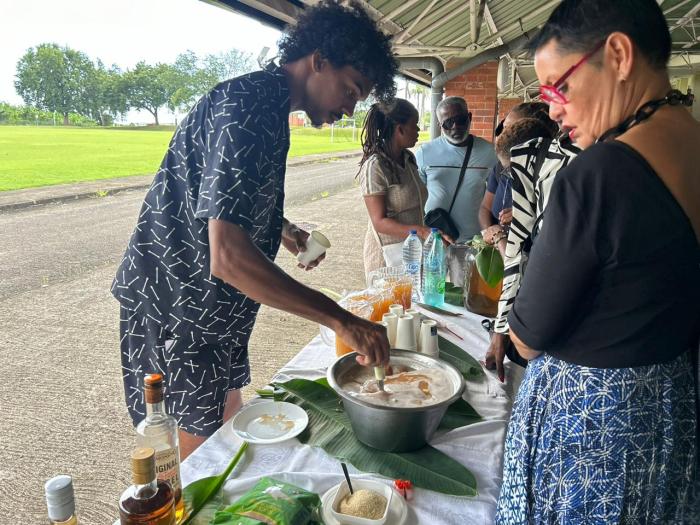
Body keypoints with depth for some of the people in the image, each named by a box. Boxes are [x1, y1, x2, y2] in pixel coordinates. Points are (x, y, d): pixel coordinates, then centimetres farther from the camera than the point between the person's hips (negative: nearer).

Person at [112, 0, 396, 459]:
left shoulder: (266, 103, 9)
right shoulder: (248, 108, -24)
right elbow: (229, 257, -34)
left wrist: (281, 229, 10)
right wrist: (341, 319, -31)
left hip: (213, 306, 10)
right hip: (176, 307, -10)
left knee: (229, 427, 21)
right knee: (198, 454, 6)